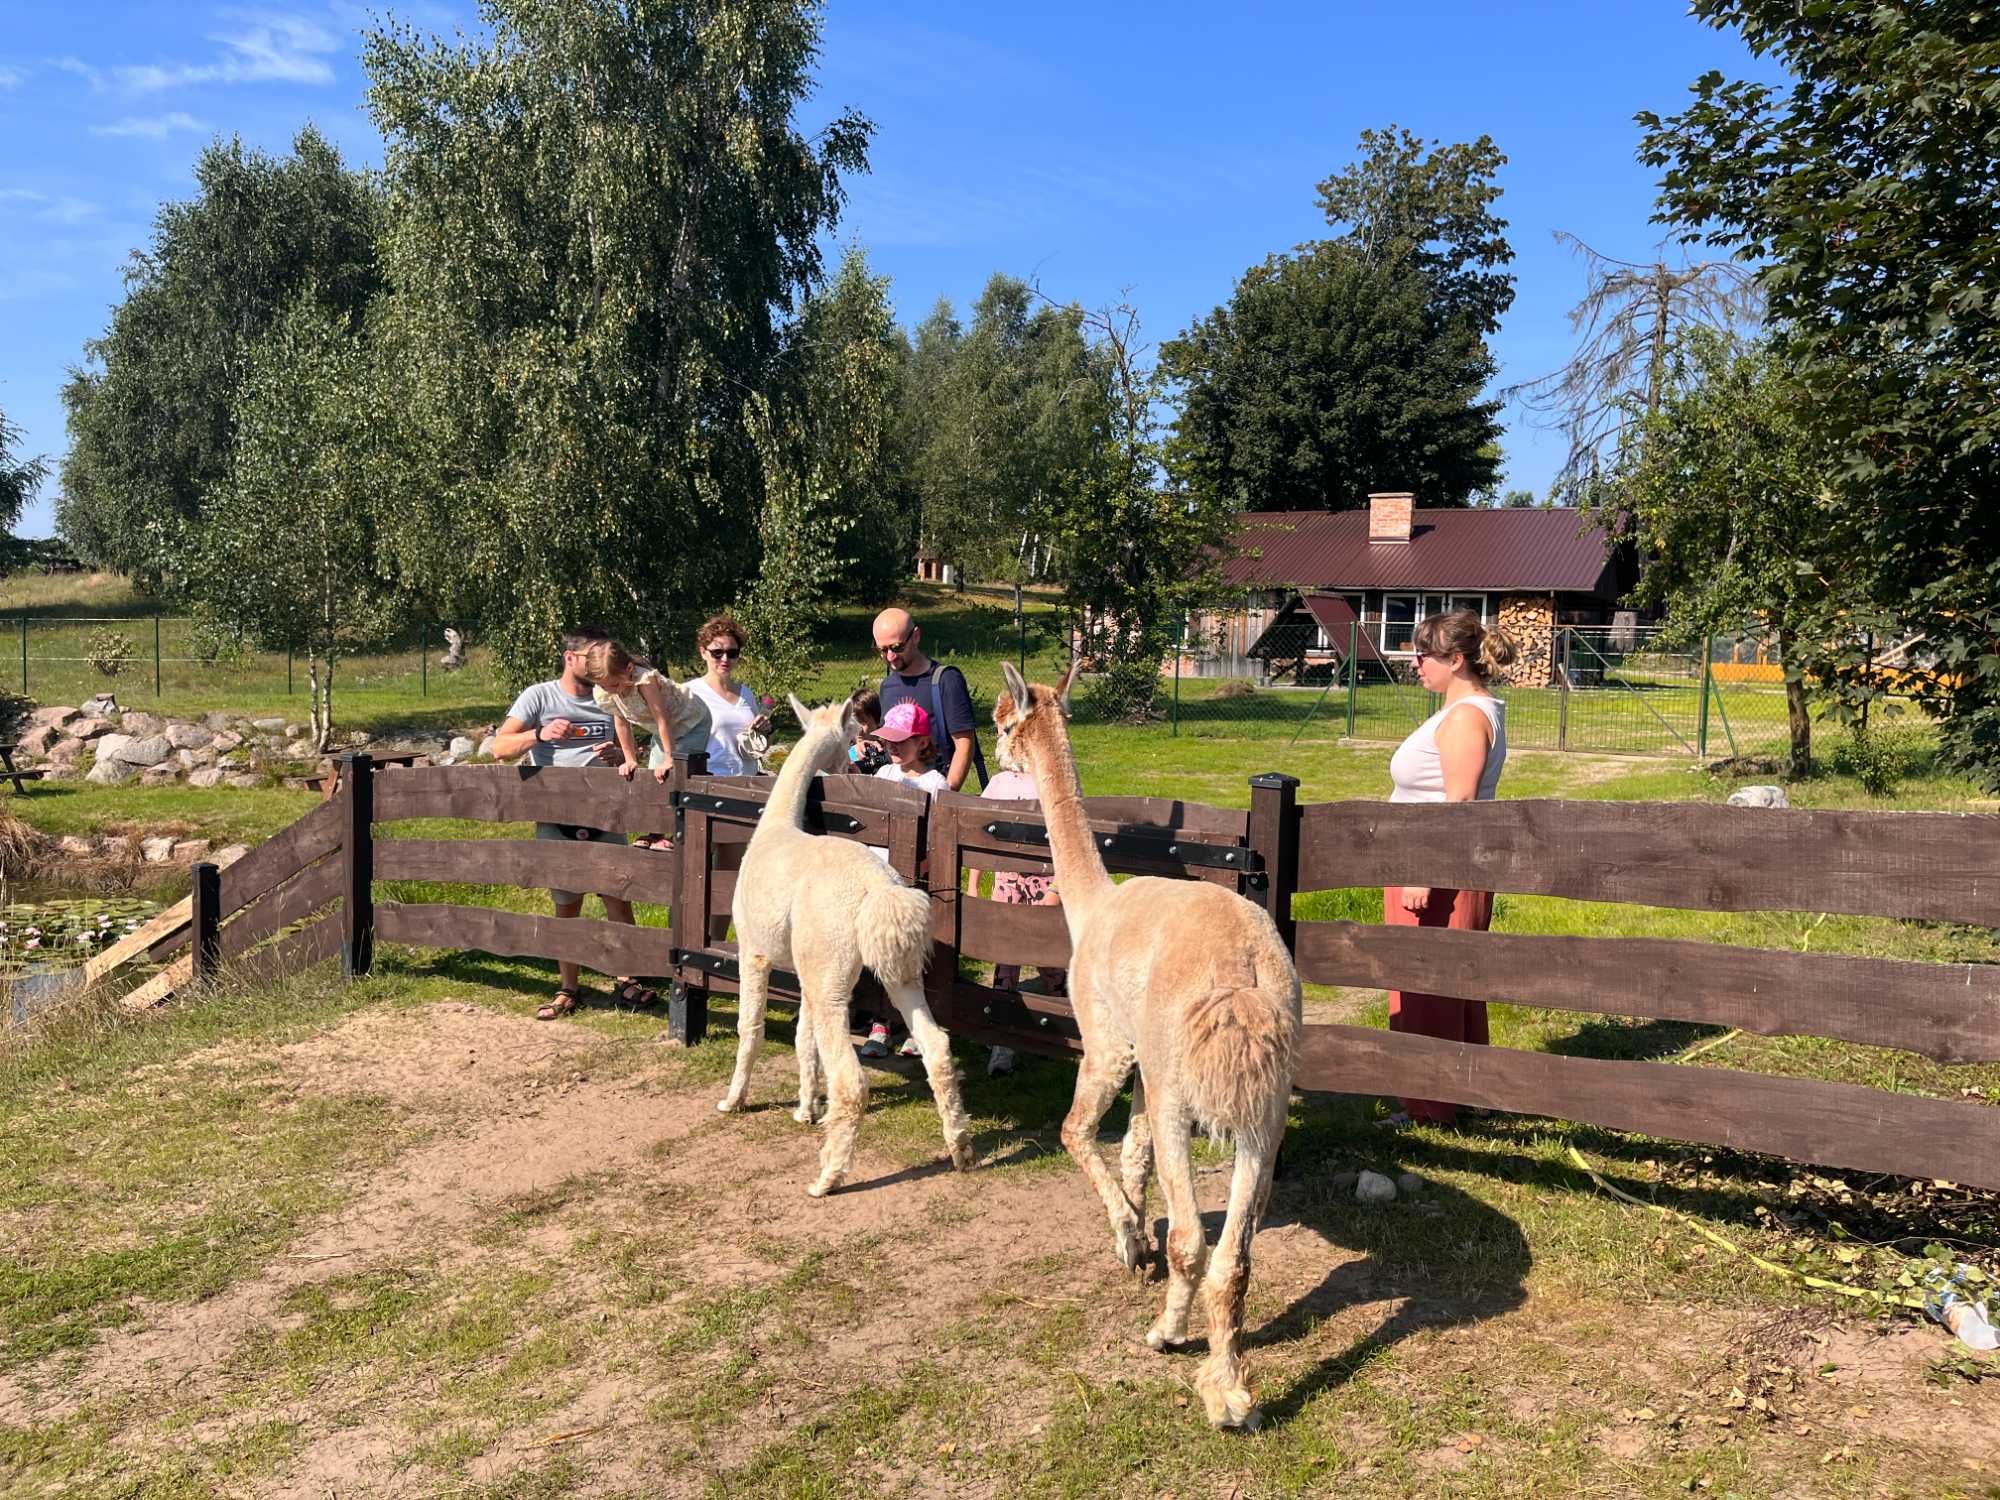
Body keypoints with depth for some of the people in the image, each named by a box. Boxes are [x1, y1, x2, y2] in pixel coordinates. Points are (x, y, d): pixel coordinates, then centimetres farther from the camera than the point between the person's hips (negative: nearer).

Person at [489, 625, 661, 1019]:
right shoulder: (539, 697, -2)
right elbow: (500, 748, -9)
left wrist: (617, 753, -7)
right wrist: (540, 734, -27)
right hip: (556, 819, -2)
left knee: (619, 898, -1)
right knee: (567, 906, 7)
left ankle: (624, 978, 13)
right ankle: (567, 988, 19)